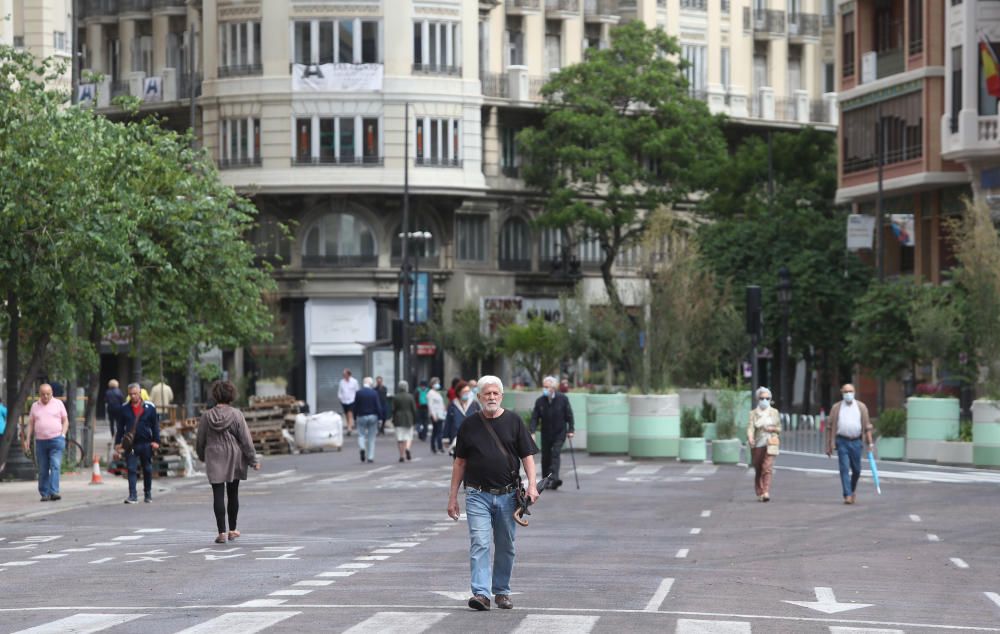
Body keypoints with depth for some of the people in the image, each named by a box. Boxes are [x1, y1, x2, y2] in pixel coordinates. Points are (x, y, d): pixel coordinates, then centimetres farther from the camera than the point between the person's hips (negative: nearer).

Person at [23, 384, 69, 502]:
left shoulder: (58, 404, 6)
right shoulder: (35, 406, 11)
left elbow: (65, 421, 8)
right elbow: (31, 424, 14)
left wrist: (63, 434, -5)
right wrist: (27, 440, 7)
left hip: (56, 440, -3)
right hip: (40, 441, 3)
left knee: (55, 466, -14)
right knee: (42, 470, 4)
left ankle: (54, 492, -21)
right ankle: (44, 494, 10)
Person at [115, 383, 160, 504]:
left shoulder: (150, 407, 0)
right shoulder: (124, 408, 5)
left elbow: (155, 425, 3)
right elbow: (120, 427, 10)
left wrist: (156, 441, -6)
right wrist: (118, 443, 5)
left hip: (146, 444, 0)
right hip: (130, 444, 0)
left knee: (147, 470, 11)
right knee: (131, 470, -6)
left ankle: (148, 494, 25)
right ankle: (132, 495, -8)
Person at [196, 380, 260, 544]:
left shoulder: (207, 416, -5)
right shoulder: (236, 415, -9)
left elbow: (200, 440, 4)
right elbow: (246, 440, -8)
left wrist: (202, 456, 23)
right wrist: (253, 460, -1)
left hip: (214, 460, 0)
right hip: (234, 460, 0)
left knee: (218, 495, 0)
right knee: (233, 494, 14)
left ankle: (222, 532, -8)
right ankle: (232, 530, 23)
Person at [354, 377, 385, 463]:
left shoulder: (358, 393, -5)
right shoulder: (374, 393, -5)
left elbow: (355, 406, -2)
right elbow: (378, 407, -6)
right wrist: (380, 417, 2)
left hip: (361, 417, -1)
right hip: (373, 416, 1)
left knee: (361, 435, 9)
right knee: (371, 437, 8)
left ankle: (362, 448, -21)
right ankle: (370, 457, 7)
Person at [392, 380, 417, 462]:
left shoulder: (395, 397, -3)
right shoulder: (410, 397, -3)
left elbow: (393, 410, -2)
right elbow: (414, 409, -1)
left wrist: (393, 421, 6)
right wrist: (414, 421, 8)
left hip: (399, 420, 0)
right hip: (409, 419, 0)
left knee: (400, 439, 3)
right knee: (409, 437, 10)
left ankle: (402, 456, 2)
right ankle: (407, 448, -18)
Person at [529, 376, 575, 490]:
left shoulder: (562, 399, -8)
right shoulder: (540, 401, -4)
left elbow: (569, 415, -1)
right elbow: (535, 418, -4)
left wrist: (570, 430, -4)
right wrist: (532, 432, -15)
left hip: (559, 433, -3)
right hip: (546, 434, 3)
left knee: (555, 454, -16)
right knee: (546, 457, 7)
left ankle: (554, 479, -24)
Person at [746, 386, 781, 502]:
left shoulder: (774, 412, 9)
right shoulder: (753, 413, 4)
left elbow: (779, 429, 14)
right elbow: (750, 427, -9)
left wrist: (772, 429, -8)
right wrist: (750, 438, -29)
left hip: (770, 444, -1)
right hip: (757, 445, 1)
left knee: (767, 468, -16)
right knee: (758, 470, 6)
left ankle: (766, 493, -24)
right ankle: (759, 493, 18)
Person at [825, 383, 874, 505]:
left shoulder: (861, 407, 7)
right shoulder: (836, 407, 5)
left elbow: (867, 426, 5)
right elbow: (830, 427, 6)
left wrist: (869, 443, -2)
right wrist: (829, 445, 2)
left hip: (856, 442, 1)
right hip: (842, 441, -1)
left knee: (856, 470, 9)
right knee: (844, 468, -10)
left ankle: (853, 491, 34)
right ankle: (847, 495, -13)